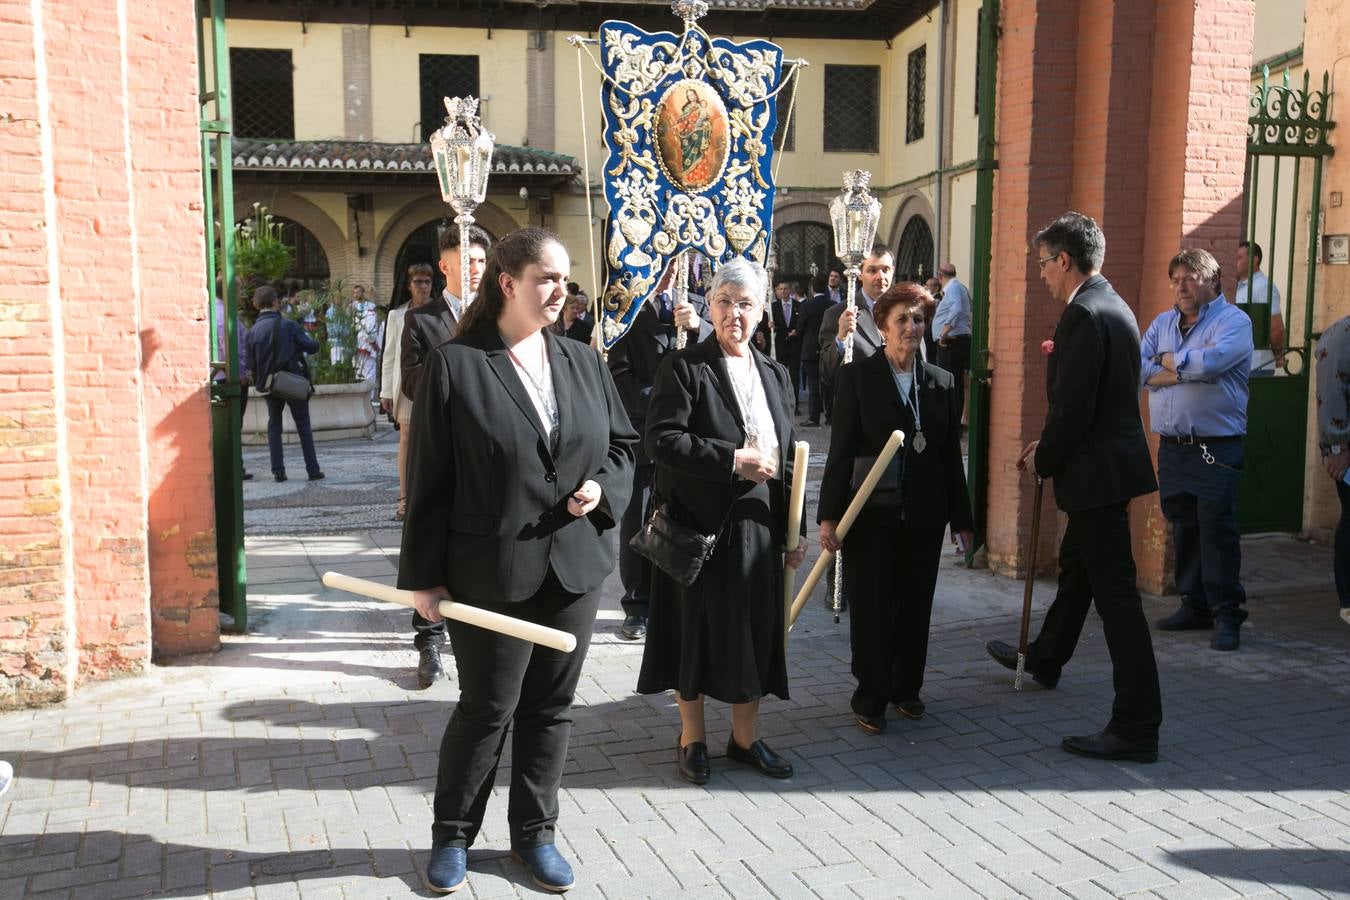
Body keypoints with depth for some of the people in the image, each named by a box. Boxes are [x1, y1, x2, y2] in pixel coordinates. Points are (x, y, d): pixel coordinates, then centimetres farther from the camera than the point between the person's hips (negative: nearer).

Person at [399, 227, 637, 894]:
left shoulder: (584, 362, 7)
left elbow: (623, 444, 16)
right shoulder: (454, 365, -7)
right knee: (487, 708, 6)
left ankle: (535, 833, 31)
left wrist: (603, 486, -6)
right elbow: (428, 480, -7)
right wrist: (424, 576, -6)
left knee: (551, 707, 14)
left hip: (574, 565, 5)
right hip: (491, 570, -4)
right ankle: (452, 835, 28)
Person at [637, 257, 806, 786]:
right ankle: (692, 738, 24)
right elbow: (660, 439, -18)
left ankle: (745, 737, 27)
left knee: (755, 633, 10)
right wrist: (732, 459, -21)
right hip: (699, 523, -5)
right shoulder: (684, 368, -7)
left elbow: (785, 457, 14)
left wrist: (792, 529, 11)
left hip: (758, 526, 5)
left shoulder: (775, 375, 12)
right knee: (696, 630, 7)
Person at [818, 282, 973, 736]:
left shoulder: (941, 382, 6)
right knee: (871, 609, 5)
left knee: (915, 607, 12)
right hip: (871, 513, -3)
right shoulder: (857, 376, -4)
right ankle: (871, 699, 19)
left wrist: (962, 518, 9)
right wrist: (829, 515, -10)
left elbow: (951, 455, 9)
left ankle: (906, 689, 30)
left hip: (924, 515, 4)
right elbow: (841, 449, -6)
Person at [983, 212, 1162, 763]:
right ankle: (1044, 659, 48)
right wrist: (1048, 447, 14)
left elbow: (1074, 408, -22)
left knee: (1115, 591, -6)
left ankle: (1136, 727, 0)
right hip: (1110, 460, 11)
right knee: (1075, 568, 26)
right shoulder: (1113, 307, 12)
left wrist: (1043, 460, -6)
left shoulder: (1084, 314, -20)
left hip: (1096, 471, -11)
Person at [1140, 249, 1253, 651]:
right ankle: (1195, 606, 22)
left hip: (1216, 448, -6)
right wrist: (1185, 371, -9)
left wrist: (1168, 361, -4)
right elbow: (1136, 368, 1)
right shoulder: (1163, 323, 14)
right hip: (1171, 447, 6)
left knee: (1217, 530, -7)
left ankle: (1227, 614, 3)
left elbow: (1212, 360, -23)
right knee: (1183, 528, 11)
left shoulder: (1233, 320, -4)